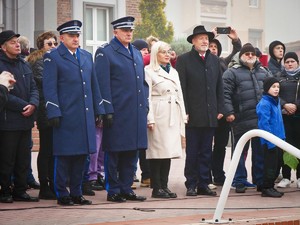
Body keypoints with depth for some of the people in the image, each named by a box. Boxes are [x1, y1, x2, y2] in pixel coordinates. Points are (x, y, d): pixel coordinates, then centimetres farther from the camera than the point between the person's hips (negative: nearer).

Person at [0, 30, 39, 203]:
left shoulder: (25, 64, 14)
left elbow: (33, 88, 12)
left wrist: (33, 104, -8)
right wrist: (23, 106, -17)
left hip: (26, 120, 7)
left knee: (24, 158, 10)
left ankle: (20, 191, 18)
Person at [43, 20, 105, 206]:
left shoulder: (87, 56, 16)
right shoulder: (52, 57, -1)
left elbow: (94, 85, 18)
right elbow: (49, 88, -7)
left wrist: (99, 110, 13)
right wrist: (54, 113, -14)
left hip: (86, 116, 6)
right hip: (66, 116, -5)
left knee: (82, 155, 8)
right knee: (64, 156, -1)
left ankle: (76, 193, 16)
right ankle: (62, 194, 7)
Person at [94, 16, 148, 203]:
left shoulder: (137, 53, 18)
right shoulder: (105, 53, -4)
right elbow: (103, 84, -10)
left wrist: (145, 106, 13)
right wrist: (108, 110, -15)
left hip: (137, 113, 7)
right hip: (117, 113, -7)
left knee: (132, 153, 10)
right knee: (114, 153, 1)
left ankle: (126, 189, 18)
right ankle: (113, 191, 8)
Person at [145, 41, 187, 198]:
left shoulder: (173, 72, 20)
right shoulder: (149, 71, -2)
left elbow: (179, 95, 20)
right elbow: (147, 96, -8)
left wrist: (183, 117, 13)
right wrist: (150, 119, -14)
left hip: (173, 116, 7)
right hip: (158, 114, -7)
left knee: (169, 150, 6)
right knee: (157, 150, -6)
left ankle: (164, 185, 11)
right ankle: (156, 188, -2)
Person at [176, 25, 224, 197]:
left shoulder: (215, 60, 13)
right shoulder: (184, 60, -1)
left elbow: (219, 87, 14)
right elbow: (181, 88, -5)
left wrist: (220, 110, 7)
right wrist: (184, 112, -11)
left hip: (210, 115, 4)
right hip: (193, 115, -4)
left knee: (206, 152, 8)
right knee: (192, 152, 1)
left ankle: (203, 185, 14)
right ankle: (191, 185, 8)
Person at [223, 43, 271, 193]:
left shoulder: (264, 72, 15)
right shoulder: (232, 72, 0)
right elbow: (225, 93, -7)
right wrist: (229, 112, -15)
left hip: (262, 119, 4)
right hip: (241, 119, -4)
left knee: (260, 151, 9)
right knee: (240, 151, 4)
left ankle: (260, 181, 18)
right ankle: (239, 181, 11)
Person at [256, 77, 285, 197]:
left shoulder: (276, 101, 12)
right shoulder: (264, 103, -16)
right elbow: (264, 124, -20)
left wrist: (282, 137, 13)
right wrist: (271, 141, -21)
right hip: (270, 141, -9)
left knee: (276, 164, 14)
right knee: (270, 164, -2)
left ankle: (270, 186, 23)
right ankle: (266, 188, 6)